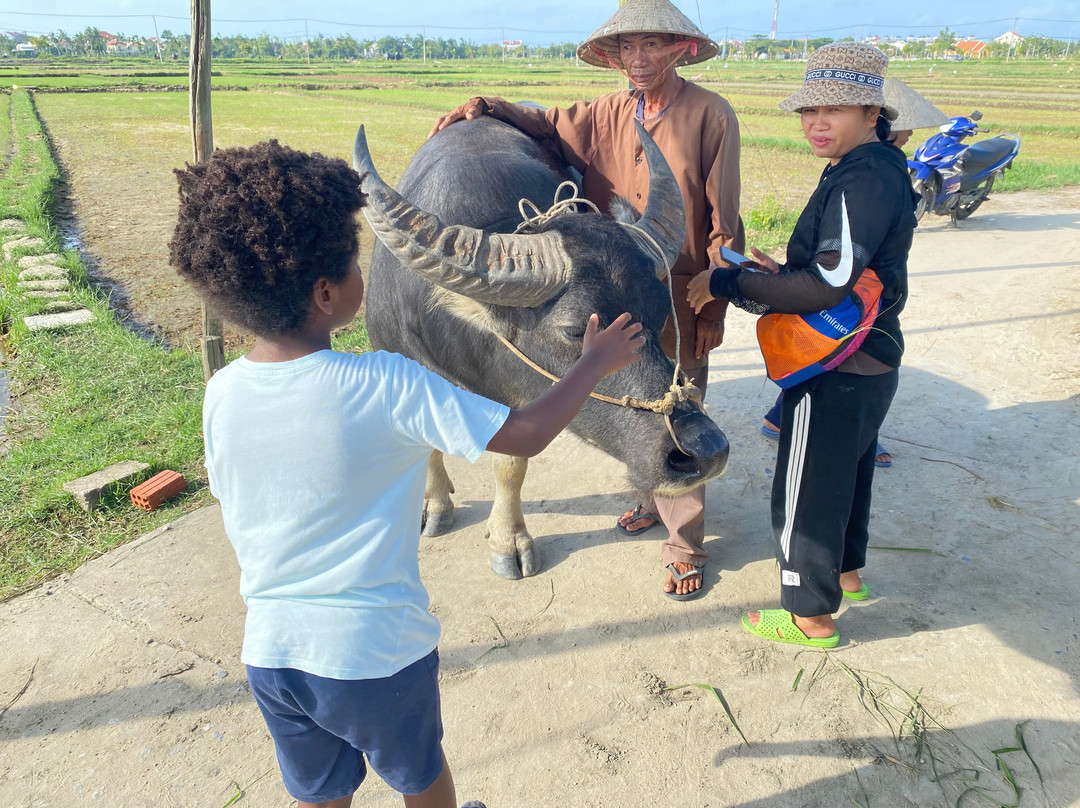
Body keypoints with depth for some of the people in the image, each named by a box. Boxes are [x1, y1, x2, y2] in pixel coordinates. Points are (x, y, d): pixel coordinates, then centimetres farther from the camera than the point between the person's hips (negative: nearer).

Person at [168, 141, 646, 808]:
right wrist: (596, 362, -5)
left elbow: (238, 515, 5)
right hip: (378, 654, -4)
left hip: (270, 652, 4)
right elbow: (526, 434, -20)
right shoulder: (389, 388, -26)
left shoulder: (221, 395, -9)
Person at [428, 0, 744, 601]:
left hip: (681, 299, -5)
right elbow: (548, 123, 19)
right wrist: (485, 108, 2)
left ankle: (685, 547, 17)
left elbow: (723, 222, -9)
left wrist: (714, 308, -9)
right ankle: (655, 501, 41)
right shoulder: (608, 114, 5)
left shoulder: (711, 115, -9)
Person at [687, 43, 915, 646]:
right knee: (848, 472, 26)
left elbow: (827, 285, -30)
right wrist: (785, 274, 2)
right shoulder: (881, 170, 9)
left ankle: (812, 616, 22)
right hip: (871, 367, 10)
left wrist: (728, 283, -25)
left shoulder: (862, 179, -22)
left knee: (806, 490, 4)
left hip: (836, 373, -10)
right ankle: (847, 573, 47)